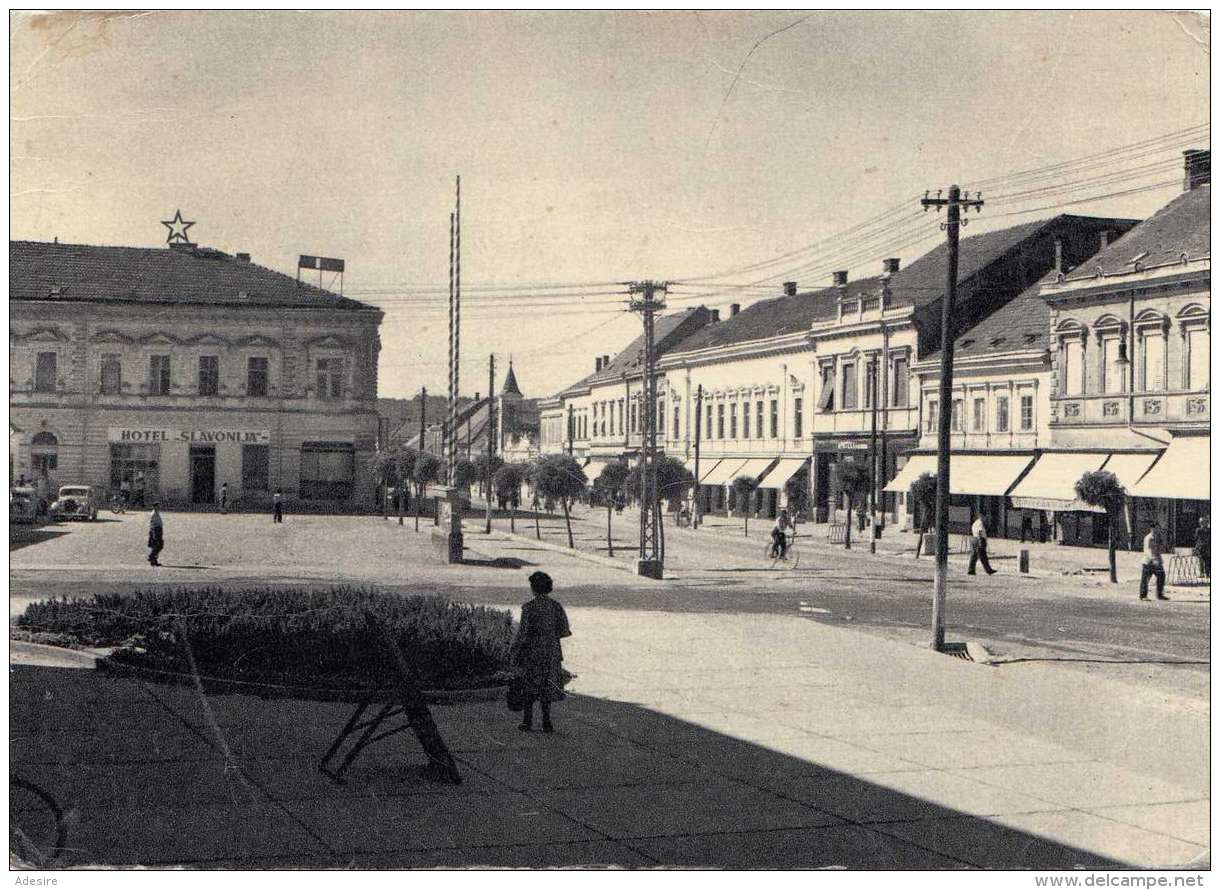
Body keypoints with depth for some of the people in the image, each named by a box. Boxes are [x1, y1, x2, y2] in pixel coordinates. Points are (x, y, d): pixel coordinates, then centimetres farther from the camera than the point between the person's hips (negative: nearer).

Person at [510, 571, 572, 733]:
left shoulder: (529, 607, -13)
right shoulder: (556, 606, -4)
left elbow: (523, 632, -14)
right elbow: (563, 630, -5)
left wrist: (513, 650, -2)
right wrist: (567, 632, 19)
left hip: (531, 652, -3)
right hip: (551, 652, 3)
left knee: (529, 686, 9)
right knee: (546, 686, 11)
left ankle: (527, 721, 11)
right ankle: (546, 723, 10)